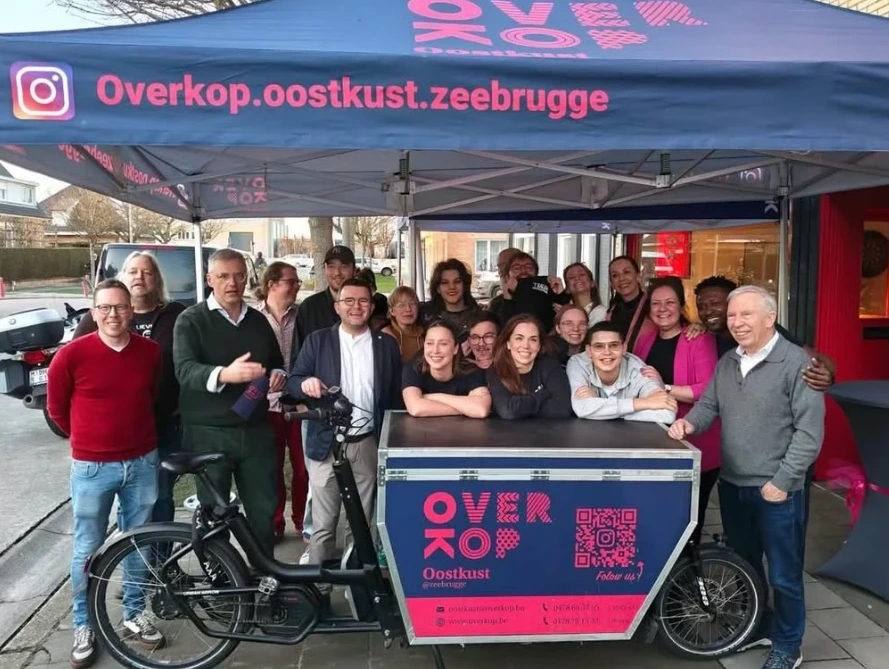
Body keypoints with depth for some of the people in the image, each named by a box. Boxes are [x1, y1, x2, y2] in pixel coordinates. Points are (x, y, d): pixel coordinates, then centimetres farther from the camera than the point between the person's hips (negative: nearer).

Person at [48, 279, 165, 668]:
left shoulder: (151, 352, -4)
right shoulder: (71, 355, -12)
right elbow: (56, 407, 3)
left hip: (142, 462, 3)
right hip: (92, 467, -2)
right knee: (88, 550, 9)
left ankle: (135, 616, 32)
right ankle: (84, 627, 27)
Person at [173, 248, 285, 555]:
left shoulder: (258, 320, 10)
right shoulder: (191, 320, -4)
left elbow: (277, 364, 22)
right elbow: (185, 371, -21)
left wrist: (278, 376, -3)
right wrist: (223, 374, -41)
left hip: (256, 431, 4)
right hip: (208, 434, -4)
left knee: (265, 508, 11)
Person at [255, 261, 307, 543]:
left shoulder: (301, 315, 2)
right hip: (267, 404, -1)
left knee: (303, 466, 8)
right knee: (271, 468, 11)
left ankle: (302, 520, 26)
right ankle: (274, 523, 26)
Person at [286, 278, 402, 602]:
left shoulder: (387, 345, 7)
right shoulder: (317, 341, 5)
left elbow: (395, 396, 7)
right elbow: (293, 382, 2)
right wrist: (305, 383, -22)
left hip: (369, 444, 1)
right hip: (326, 443, -1)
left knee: (362, 520, 11)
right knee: (323, 524, 3)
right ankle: (318, 589, 14)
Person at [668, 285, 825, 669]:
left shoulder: (796, 363, -13)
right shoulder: (727, 362, 8)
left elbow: (810, 431, -16)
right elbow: (709, 405, 13)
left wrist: (782, 481, -17)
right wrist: (690, 422, -10)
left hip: (776, 491, -6)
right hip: (732, 485, 6)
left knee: (783, 574, 8)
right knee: (742, 565, 21)